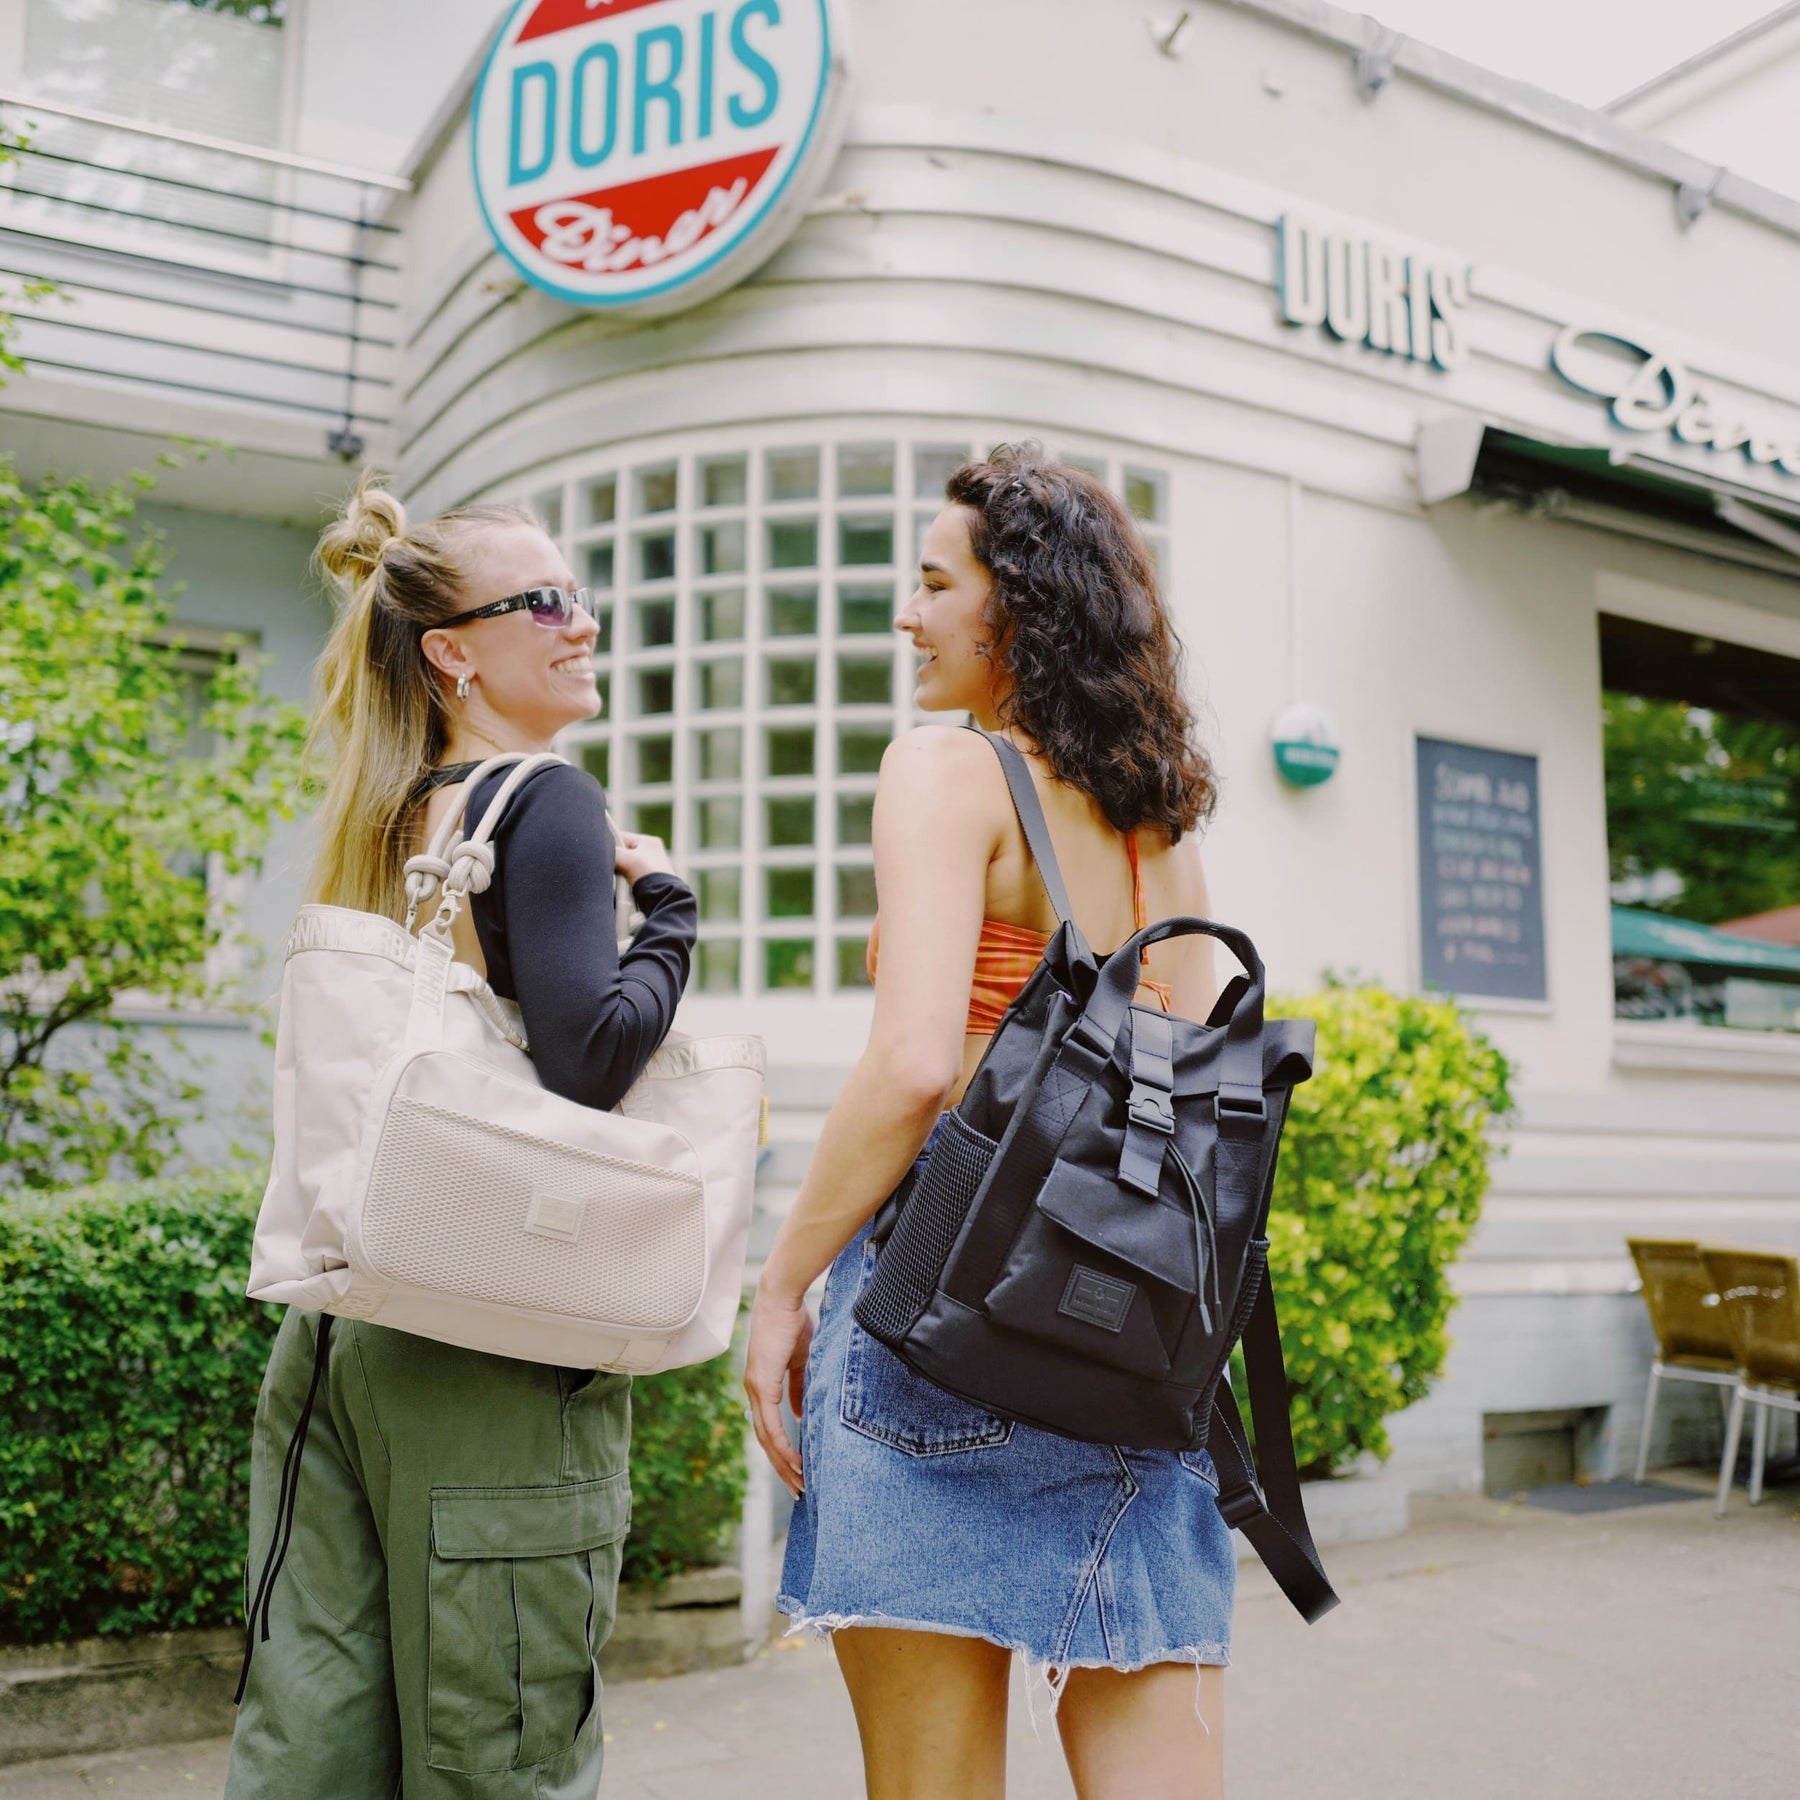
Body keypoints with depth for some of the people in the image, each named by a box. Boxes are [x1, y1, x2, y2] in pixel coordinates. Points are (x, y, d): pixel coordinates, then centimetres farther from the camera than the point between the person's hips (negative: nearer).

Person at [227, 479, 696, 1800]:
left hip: (336, 1320, 8)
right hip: (492, 1342, -8)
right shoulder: (545, 804, -10)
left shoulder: (387, 823, 14)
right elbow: (588, 1054, -23)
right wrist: (669, 912, -7)